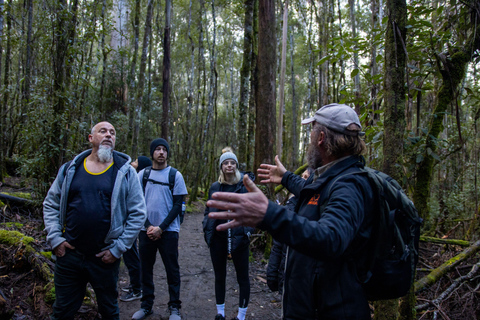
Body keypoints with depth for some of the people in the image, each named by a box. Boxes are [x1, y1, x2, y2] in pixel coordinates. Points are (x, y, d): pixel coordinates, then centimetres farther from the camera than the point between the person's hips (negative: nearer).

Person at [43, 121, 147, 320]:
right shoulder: (70, 169, 4)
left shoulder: (125, 172, -4)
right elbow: (51, 205, 10)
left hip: (105, 258, -2)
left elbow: (138, 213, -6)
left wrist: (118, 249, -9)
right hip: (68, 253, 2)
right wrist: (55, 238, -2)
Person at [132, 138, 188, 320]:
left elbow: (178, 205, -3)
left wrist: (161, 228, -10)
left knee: (172, 270, 3)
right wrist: (148, 226, -7)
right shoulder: (142, 174, 6)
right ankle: (146, 305, 24)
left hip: (168, 230, -2)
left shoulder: (175, 175, -1)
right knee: (145, 269, 9)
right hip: (146, 230, 2)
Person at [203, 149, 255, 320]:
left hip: (239, 239, -3)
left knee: (242, 277, 7)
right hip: (218, 239, 3)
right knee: (219, 276, 15)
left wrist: (248, 230, -11)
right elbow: (208, 210, 13)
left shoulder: (245, 185, -3)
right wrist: (207, 228, 1)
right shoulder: (215, 187, 6)